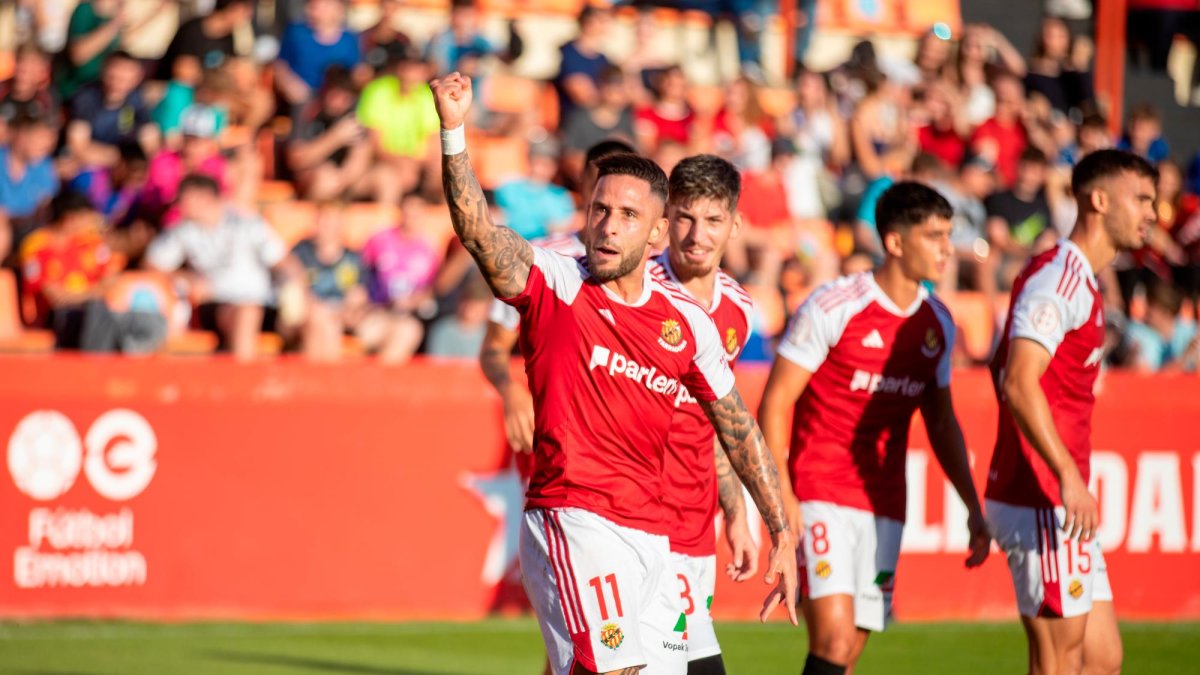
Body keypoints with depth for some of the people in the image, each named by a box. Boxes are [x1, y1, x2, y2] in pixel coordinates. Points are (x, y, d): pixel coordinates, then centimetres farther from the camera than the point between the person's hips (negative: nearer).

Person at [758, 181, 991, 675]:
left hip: (884, 505, 6)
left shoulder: (937, 324, 8)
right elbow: (776, 401, -8)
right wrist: (780, 495, -16)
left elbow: (941, 421, 20)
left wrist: (973, 506, 14)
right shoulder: (832, 307, -10)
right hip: (821, 495, -6)